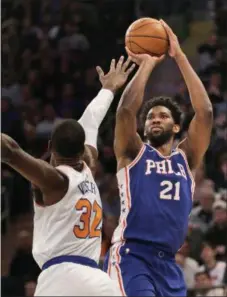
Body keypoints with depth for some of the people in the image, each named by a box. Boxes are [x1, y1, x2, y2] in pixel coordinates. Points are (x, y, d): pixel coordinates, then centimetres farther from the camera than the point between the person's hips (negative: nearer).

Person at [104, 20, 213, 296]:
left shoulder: (186, 157, 17)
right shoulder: (133, 153, 10)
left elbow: (205, 112, 4)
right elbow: (126, 109, -9)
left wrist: (179, 56, 3)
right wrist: (146, 64, 1)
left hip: (167, 264, 5)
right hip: (131, 256, -5)